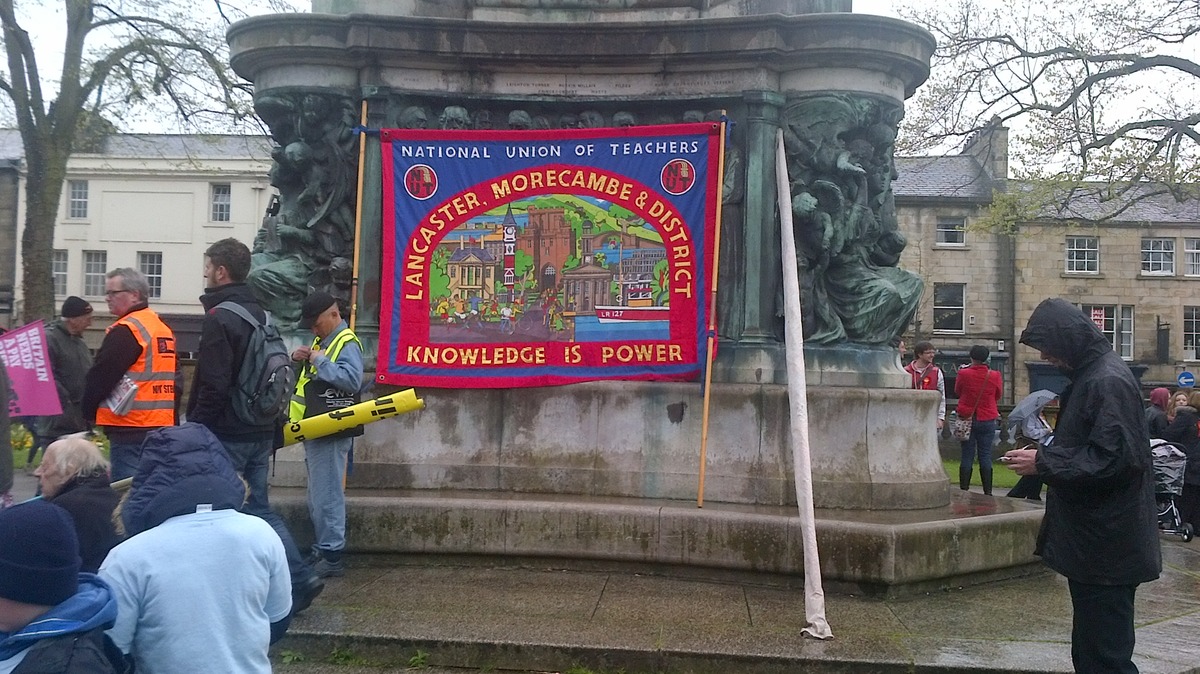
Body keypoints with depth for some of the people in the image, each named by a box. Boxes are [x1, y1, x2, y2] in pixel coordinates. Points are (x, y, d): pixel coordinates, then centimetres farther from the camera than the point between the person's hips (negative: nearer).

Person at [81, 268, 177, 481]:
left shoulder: (126, 330, -12)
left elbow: (101, 377, -12)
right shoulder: (164, 329, 15)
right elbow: (175, 381, 19)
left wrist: (88, 412, 3)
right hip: (163, 425, 9)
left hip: (130, 427, -9)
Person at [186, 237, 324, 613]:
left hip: (227, 435, -8)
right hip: (260, 431, 8)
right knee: (259, 508, 13)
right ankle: (299, 579, 5)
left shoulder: (219, 318, -14)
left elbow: (213, 386, -21)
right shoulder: (260, 315, 13)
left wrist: (195, 429, -13)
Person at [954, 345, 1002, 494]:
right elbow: (998, 396, 9)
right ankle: (987, 492, 5)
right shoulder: (994, 376, -7)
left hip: (967, 419, 0)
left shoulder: (963, 374, -10)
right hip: (988, 420, 0)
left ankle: (964, 491, 4)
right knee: (986, 456, 5)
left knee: (967, 456, 4)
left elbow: (957, 392, 8)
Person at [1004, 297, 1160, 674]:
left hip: (1106, 546, -11)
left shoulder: (1109, 382, -19)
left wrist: (1044, 463, -19)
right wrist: (1044, 456, 9)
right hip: (1091, 542, 11)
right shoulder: (1089, 375, 13)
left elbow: (1113, 459, -25)